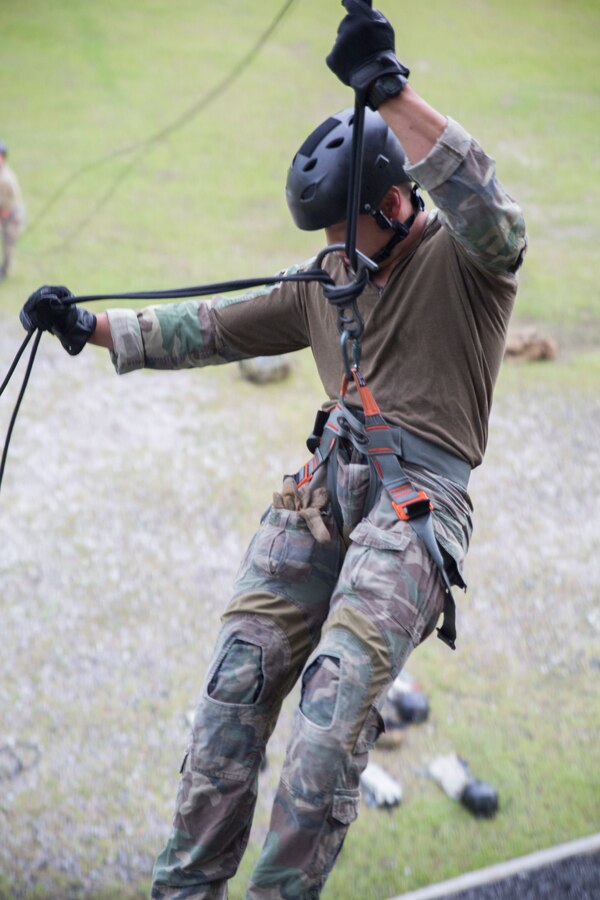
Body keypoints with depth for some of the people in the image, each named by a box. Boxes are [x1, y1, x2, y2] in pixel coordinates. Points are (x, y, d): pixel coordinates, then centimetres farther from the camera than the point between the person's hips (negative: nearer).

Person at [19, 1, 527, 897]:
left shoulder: (463, 259, -2)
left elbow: (485, 207, -25)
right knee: (239, 677, -5)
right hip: (325, 485, 6)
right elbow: (213, 329, 23)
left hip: (418, 495, -6)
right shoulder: (325, 285, 18)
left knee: (337, 693, -21)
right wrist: (93, 327, 16)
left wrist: (390, 91, -34)